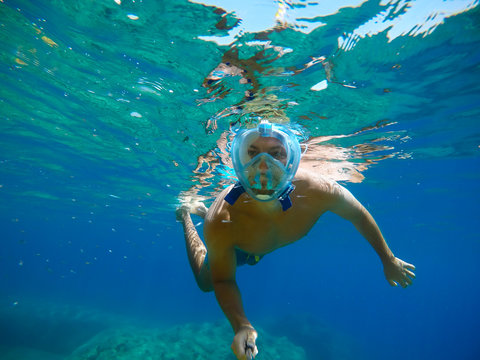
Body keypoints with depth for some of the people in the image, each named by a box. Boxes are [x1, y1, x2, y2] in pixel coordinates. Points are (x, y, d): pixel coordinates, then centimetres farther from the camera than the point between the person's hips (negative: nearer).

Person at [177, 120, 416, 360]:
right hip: (233, 249, -2)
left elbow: (358, 215, -19)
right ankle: (187, 215, 40)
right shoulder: (220, 223, -46)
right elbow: (222, 281, -27)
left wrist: (388, 259, -5)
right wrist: (241, 326, -44)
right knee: (205, 283, 26)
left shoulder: (318, 191, -42)